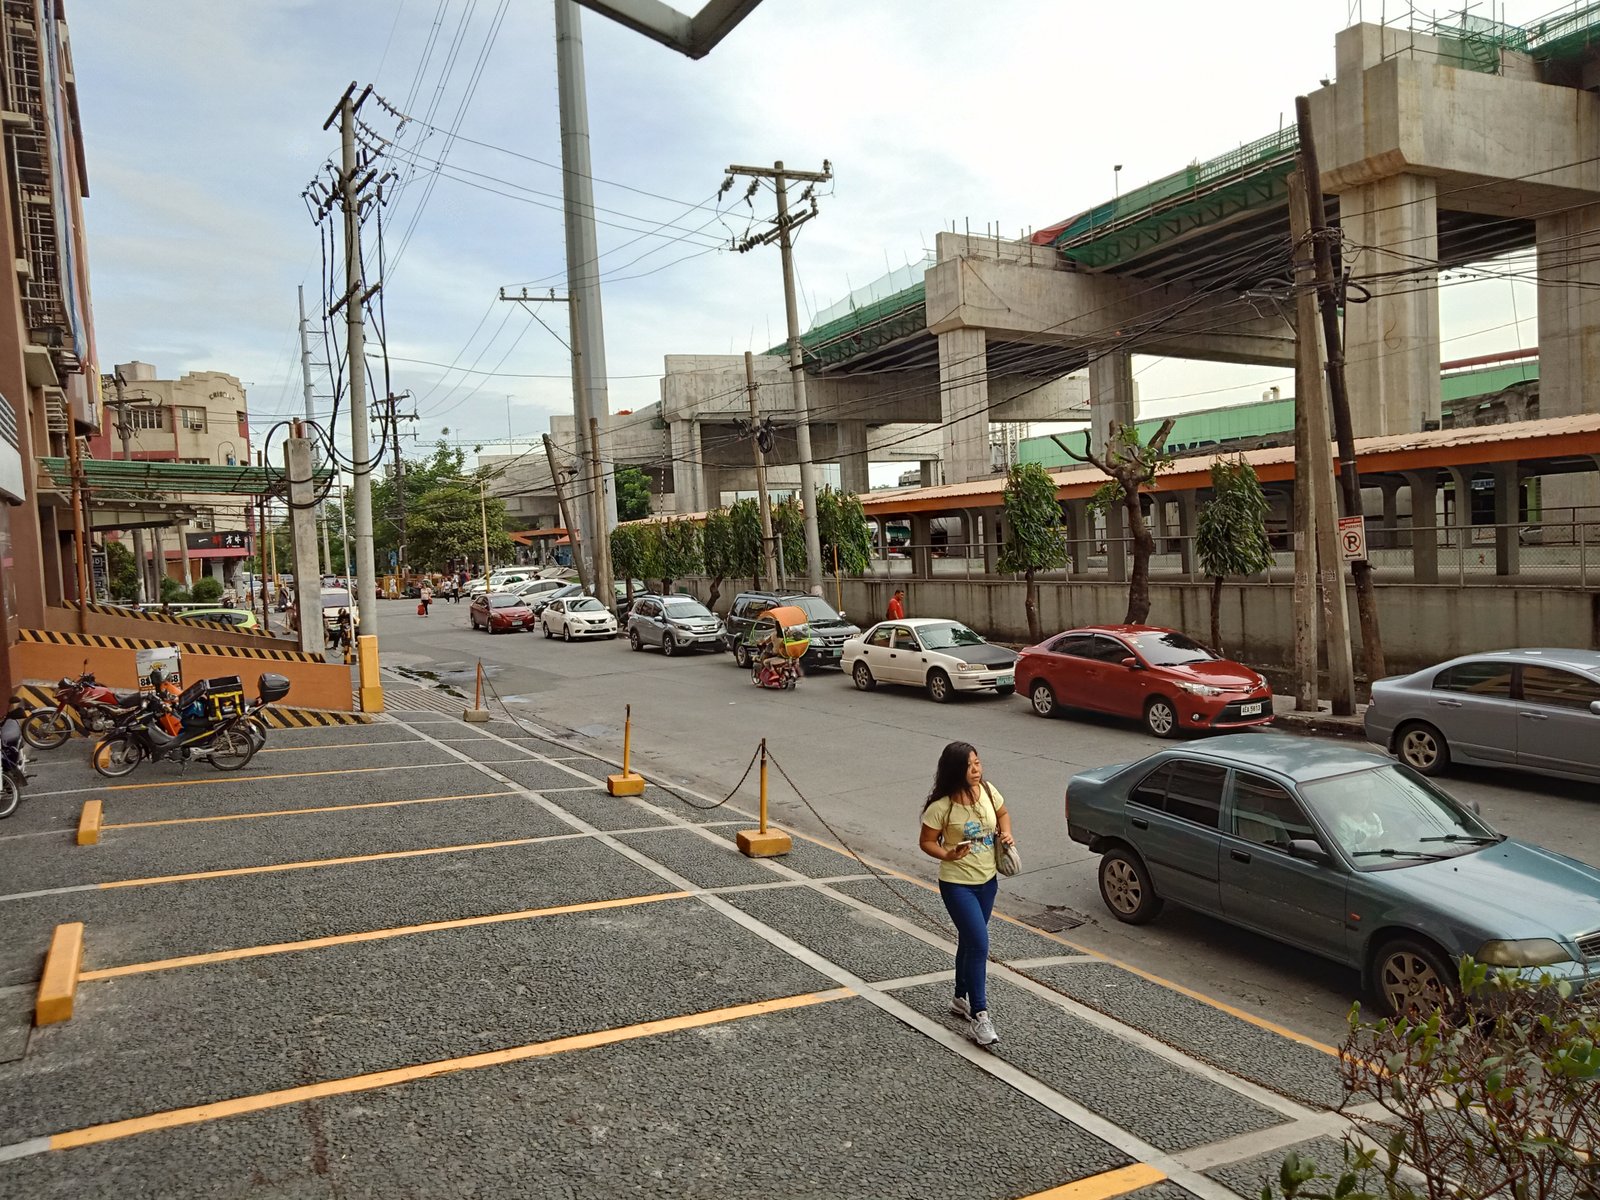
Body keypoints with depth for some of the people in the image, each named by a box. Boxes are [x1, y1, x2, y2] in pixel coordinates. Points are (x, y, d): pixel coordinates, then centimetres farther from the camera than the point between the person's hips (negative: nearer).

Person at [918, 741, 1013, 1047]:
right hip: (957, 884, -6)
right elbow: (926, 841, -11)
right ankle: (979, 1015, -4)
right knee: (979, 944, -12)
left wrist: (1006, 832, -4)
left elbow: (1003, 813, 15)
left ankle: (962, 999, 36)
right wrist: (947, 855, -28)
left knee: (969, 941, 19)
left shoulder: (988, 790, -5)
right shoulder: (941, 806, -21)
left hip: (988, 880, 6)